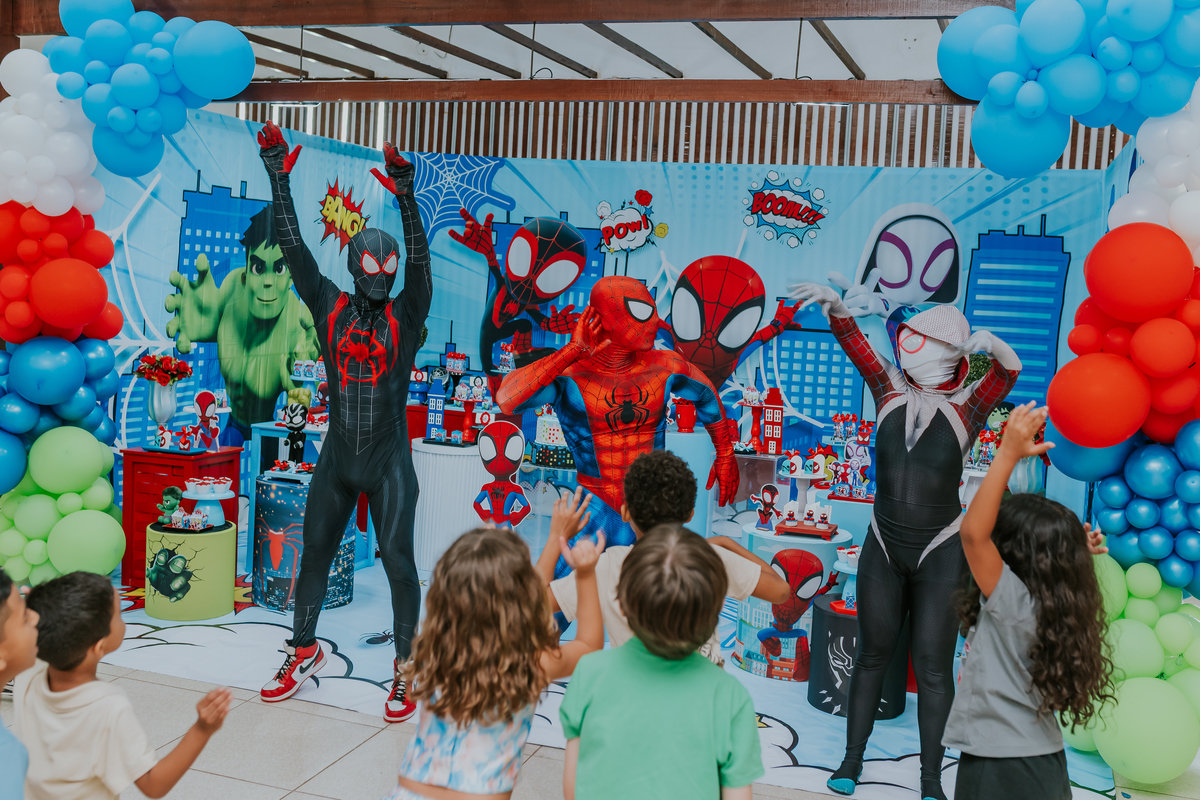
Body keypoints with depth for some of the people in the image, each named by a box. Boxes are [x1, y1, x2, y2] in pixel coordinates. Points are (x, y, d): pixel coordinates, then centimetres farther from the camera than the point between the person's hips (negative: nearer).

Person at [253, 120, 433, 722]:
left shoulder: (405, 315, -3)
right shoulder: (330, 306, 3)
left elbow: (420, 258, -18)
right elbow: (293, 246, 2)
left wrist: (406, 198, -31)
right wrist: (279, 175, -1)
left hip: (388, 460, -3)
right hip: (337, 456, 4)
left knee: (396, 558, -2)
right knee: (315, 550, 15)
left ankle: (407, 668, 9)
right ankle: (304, 650, 34)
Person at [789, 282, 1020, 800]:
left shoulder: (965, 406, -9)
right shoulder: (892, 390, -2)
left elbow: (1010, 371, -26)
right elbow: (853, 341, -9)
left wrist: (993, 346, -48)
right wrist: (835, 306, -28)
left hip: (941, 555, -3)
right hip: (883, 550, 3)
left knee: (933, 667, 2)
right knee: (873, 654, 13)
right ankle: (853, 757, 26)